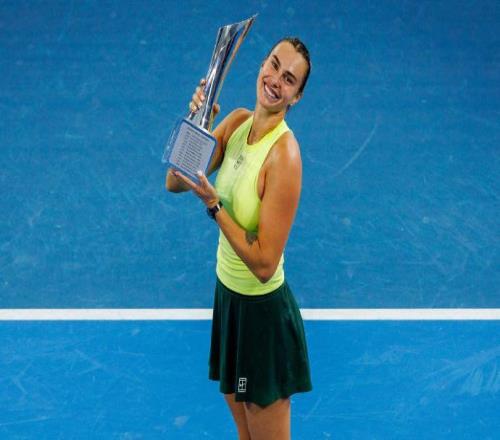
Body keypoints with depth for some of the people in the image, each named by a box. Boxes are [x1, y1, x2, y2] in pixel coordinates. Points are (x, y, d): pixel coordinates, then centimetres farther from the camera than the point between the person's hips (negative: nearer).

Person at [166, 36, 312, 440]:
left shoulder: (284, 154, -25)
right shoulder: (237, 122, -3)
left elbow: (263, 263, -25)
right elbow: (175, 183, -5)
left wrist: (212, 203, -27)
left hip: (263, 312, -7)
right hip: (228, 293, 7)